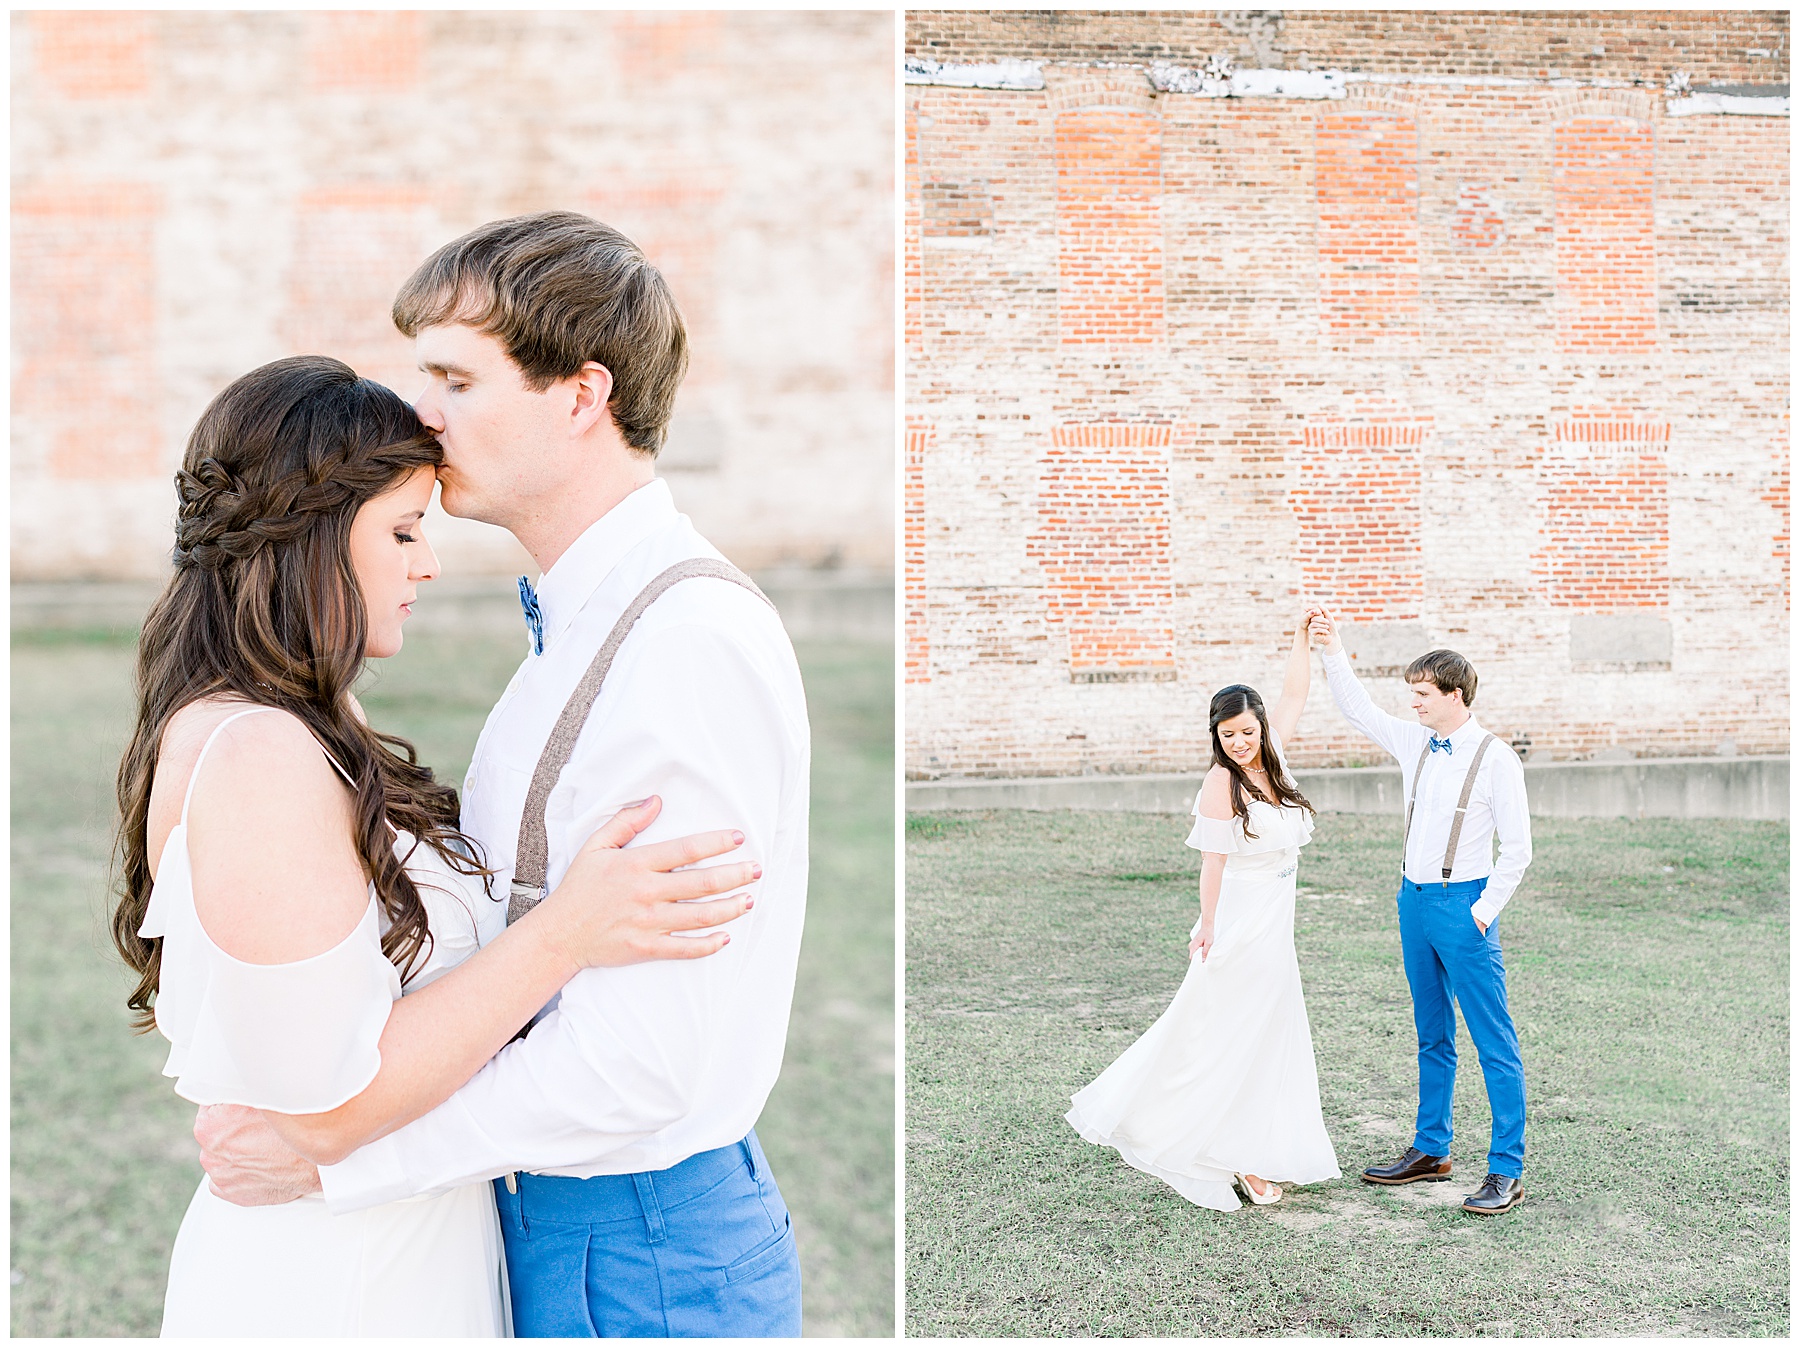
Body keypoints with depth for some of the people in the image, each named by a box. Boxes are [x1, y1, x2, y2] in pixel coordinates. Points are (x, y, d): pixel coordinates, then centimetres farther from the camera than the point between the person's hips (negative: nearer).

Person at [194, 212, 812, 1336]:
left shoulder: (694, 646, -23)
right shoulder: (582, 627, 9)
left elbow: (636, 1060, -26)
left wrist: (330, 1157, -19)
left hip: (642, 1262, -9)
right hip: (550, 1219, 9)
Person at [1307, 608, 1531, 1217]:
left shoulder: (1495, 758, -11)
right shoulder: (1415, 743, 7)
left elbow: (1517, 848, -9)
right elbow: (1359, 710, 20)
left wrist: (1484, 910, -13)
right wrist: (1332, 650, 12)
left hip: (1463, 905, -7)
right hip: (1414, 899, 7)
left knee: (1494, 1042, -4)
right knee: (1432, 1036, 16)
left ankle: (1507, 1171, -1)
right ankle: (1430, 1150, 26)